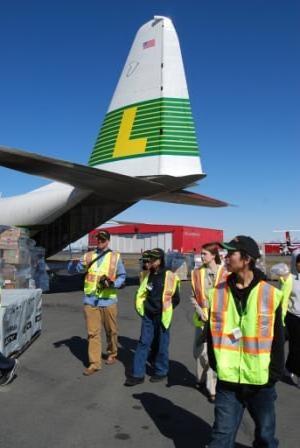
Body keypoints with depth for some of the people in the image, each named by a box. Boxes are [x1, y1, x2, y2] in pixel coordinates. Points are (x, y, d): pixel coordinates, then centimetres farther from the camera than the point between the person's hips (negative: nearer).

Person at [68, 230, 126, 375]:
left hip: (108, 300, -1)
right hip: (90, 300, 1)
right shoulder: (88, 256, 7)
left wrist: (113, 284, -15)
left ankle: (112, 354, 36)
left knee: (111, 331, 13)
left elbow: (122, 276, 5)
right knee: (92, 332, 1)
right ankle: (94, 363, 9)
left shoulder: (115, 257, 3)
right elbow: (71, 269, 2)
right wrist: (77, 265, -21)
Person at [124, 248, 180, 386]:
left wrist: (166, 310, 3)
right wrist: (142, 308, 13)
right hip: (148, 315, 4)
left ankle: (161, 371, 26)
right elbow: (142, 293, 19)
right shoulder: (148, 275, 5)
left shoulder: (170, 276, -10)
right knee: (143, 343, 4)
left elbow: (176, 298, -1)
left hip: (161, 317, -4)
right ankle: (138, 374, 9)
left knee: (162, 345, 8)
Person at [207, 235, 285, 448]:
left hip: (261, 381, -1)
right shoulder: (218, 292, -3)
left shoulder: (271, 294, -10)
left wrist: (274, 373, -4)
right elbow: (211, 332, 5)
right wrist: (216, 364, 1)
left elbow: (278, 339, -3)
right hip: (228, 380, 1)